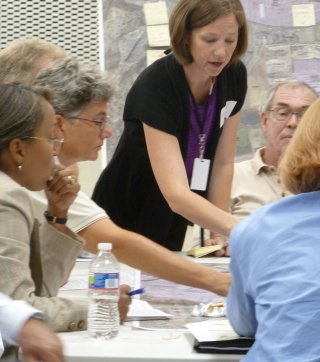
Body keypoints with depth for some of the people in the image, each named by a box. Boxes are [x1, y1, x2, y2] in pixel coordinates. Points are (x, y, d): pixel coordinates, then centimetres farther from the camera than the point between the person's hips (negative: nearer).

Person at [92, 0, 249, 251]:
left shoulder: (234, 75, -10)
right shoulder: (156, 86, -30)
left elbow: (223, 163, 0)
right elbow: (176, 193, -39)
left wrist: (218, 234, -5)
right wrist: (242, 231, -50)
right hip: (124, 221, -6)